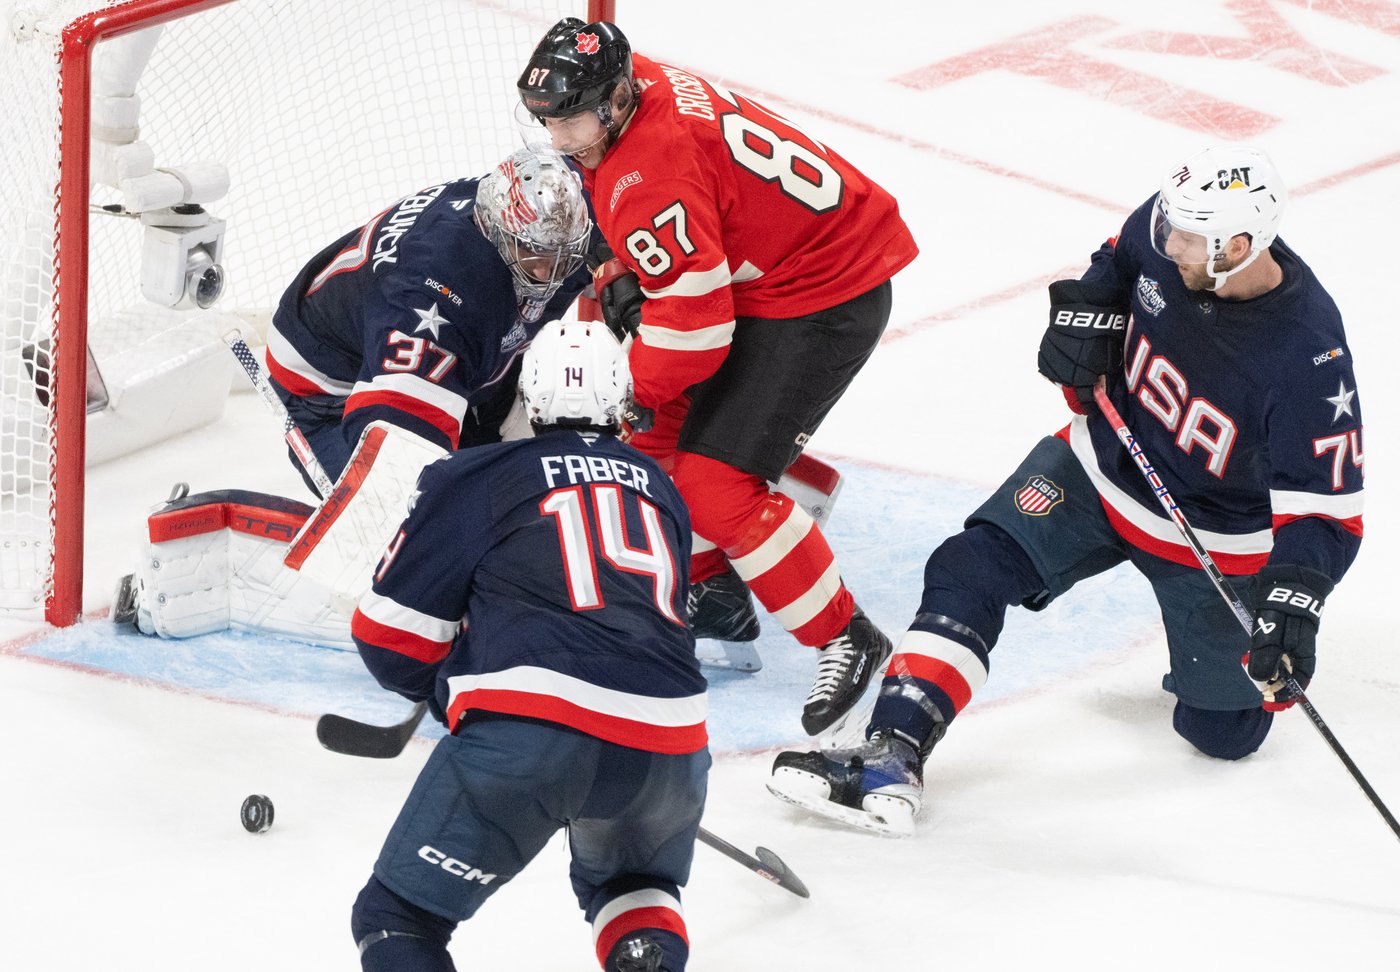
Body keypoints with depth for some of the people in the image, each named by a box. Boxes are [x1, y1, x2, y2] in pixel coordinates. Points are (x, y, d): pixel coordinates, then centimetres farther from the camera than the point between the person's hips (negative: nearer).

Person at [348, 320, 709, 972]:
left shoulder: (474, 478, 12)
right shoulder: (659, 487, 26)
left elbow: (390, 635, 10)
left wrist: (449, 693, 31)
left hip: (526, 728, -4)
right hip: (666, 748, 4)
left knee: (397, 919, 6)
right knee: (633, 885, 35)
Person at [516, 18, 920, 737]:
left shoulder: (648, 177, -29)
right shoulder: (640, 84, 0)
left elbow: (693, 322, -27)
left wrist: (628, 392, -13)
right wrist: (622, 276, 7)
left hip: (828, 299, -11)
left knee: (715, 482, -15)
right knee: (660, 427, 16)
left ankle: (848, 641, -5)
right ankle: (712, 591, 30)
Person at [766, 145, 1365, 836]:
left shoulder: (1308, 355, -33)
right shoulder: (1167, 227, -18)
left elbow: (1327, 507, -29)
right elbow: (1114, 268, 8)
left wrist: (1293, 607, -43)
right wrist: (1086, 314, -12)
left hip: (1220, 538, -4)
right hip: (1106, 463, 4)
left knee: (1225, 731, 2)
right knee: (973, 569, -17)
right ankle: (891, 753, -23)